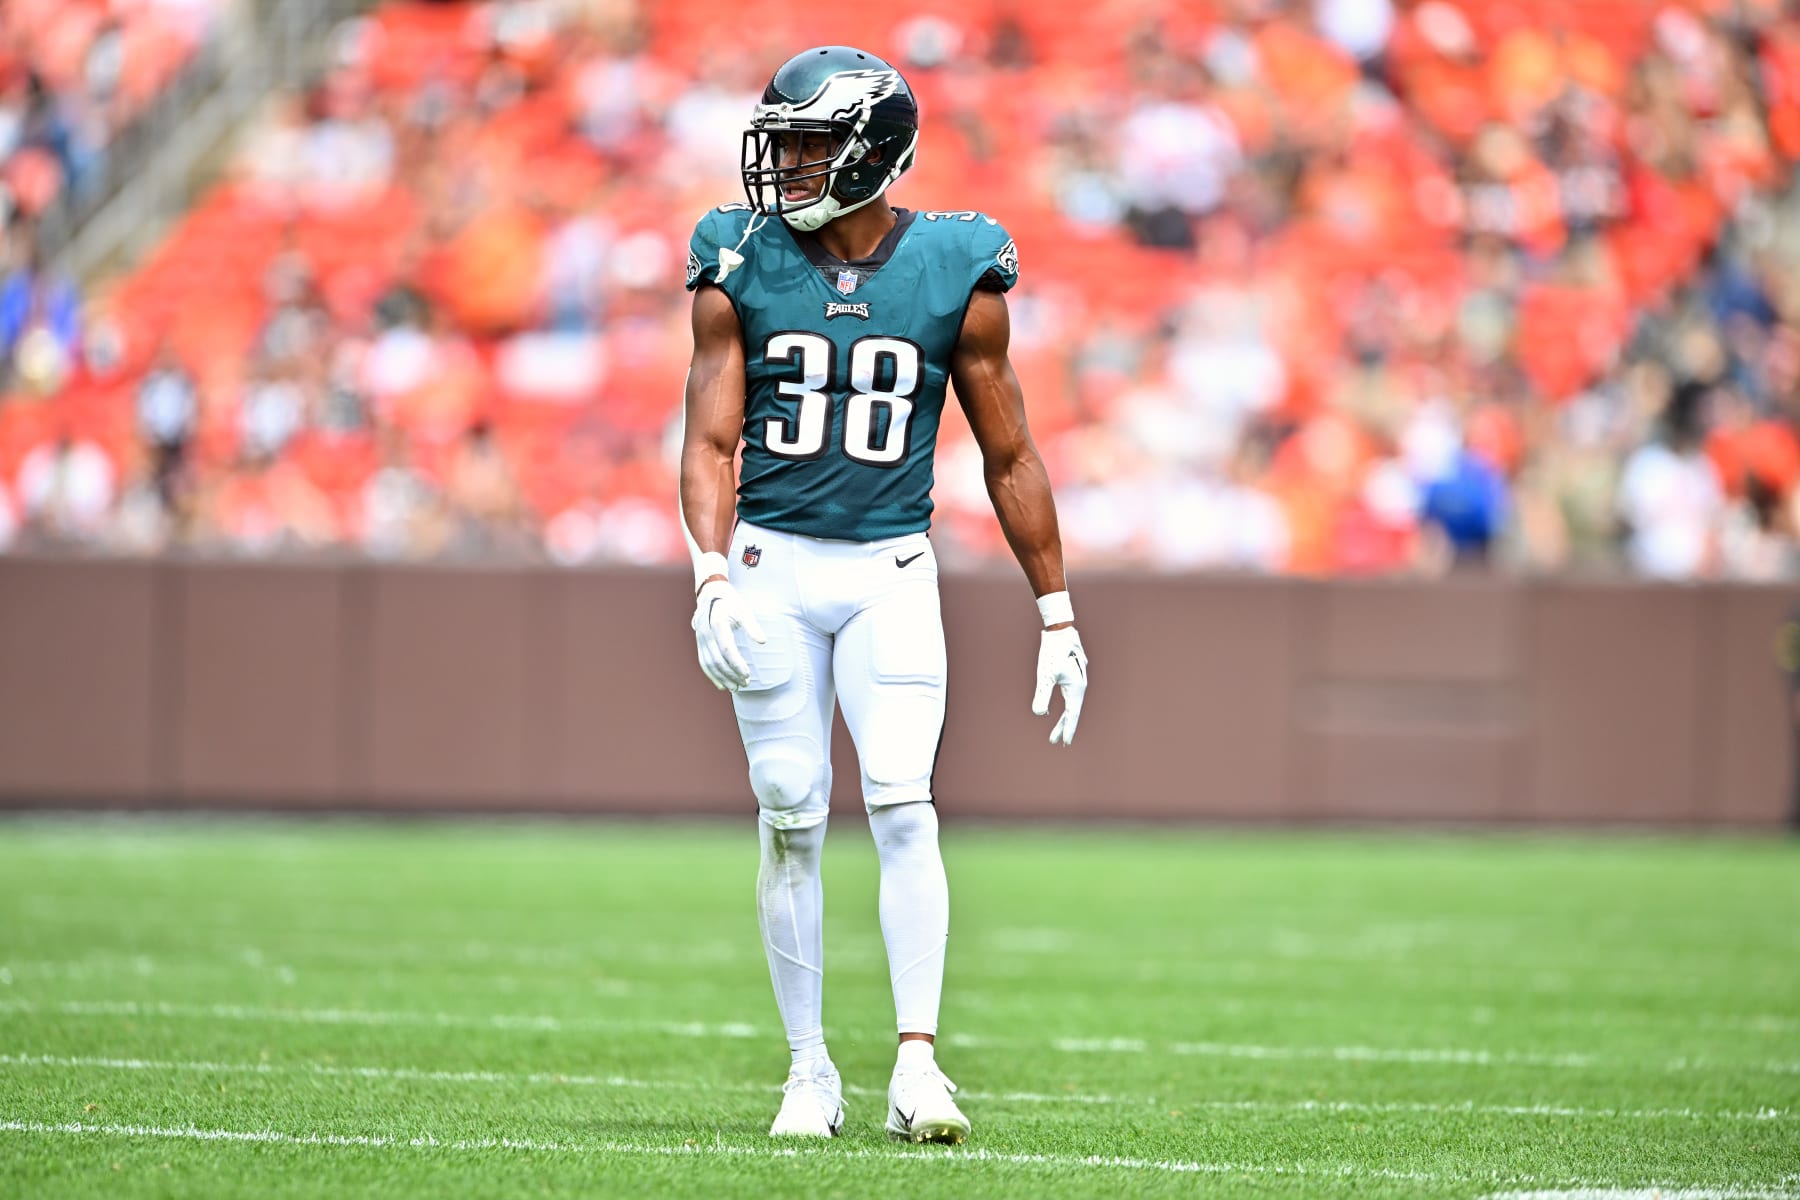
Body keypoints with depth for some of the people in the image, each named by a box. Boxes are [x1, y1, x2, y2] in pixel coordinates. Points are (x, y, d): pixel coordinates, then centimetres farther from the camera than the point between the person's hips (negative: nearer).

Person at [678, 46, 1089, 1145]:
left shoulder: (959, 272, -3)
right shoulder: (742, 267, -1)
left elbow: (1009, 454, 5)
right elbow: (711, 441, -2)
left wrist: (1057, 612, 6)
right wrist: (713, 578, -18)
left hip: (890, 571, -1)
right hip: (773, 561, 1)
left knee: (904, 806, -13)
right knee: (792, 820, 1)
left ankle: (919, 1064, -14)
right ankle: (811, 1073, 10)